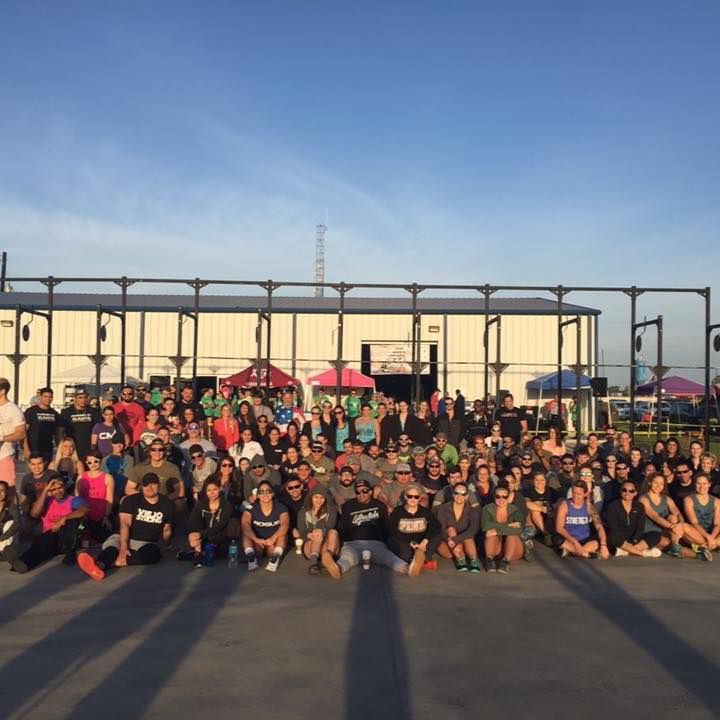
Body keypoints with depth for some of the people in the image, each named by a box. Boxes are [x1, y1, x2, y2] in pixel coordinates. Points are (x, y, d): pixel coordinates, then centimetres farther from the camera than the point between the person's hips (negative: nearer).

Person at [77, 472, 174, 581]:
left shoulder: (167, 504, 4)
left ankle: (114, 562, -52)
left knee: (154, 552, -36)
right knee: (113, 540, -36)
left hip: (148, 544, 1)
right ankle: (99, 565, -69)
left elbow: (167, 529, 14)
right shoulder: (131, 500, -3)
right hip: (126, 539, -1)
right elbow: (125, 524, -16)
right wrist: (123, 547, -28)